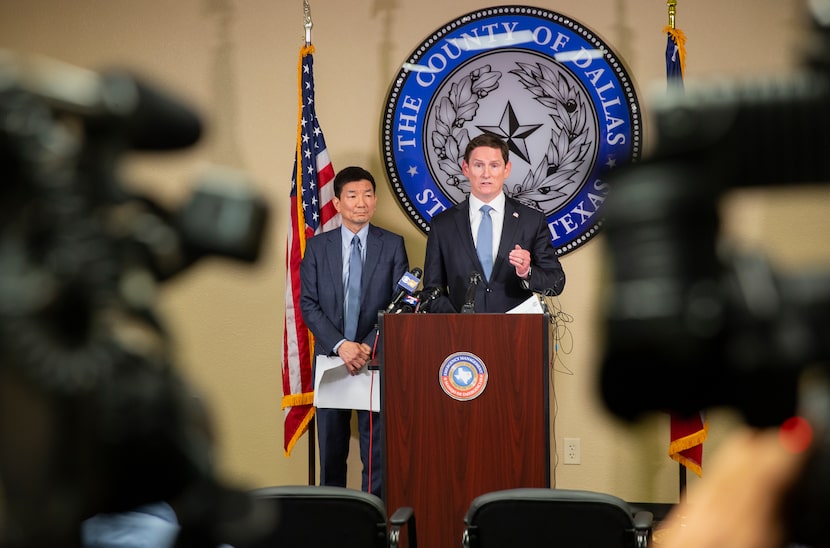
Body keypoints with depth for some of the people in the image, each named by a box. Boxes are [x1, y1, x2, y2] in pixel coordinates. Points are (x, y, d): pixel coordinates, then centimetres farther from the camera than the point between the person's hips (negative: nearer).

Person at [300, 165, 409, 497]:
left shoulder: (393, 245, 3)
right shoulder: (317, 246, 6)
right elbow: (309, 305, 0)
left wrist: (369, 346, -14)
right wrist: (341, 345, -14)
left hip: (378, 358, -1)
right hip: (330, 357, 1)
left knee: (377, 449, 1)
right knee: (331, 448, 9)